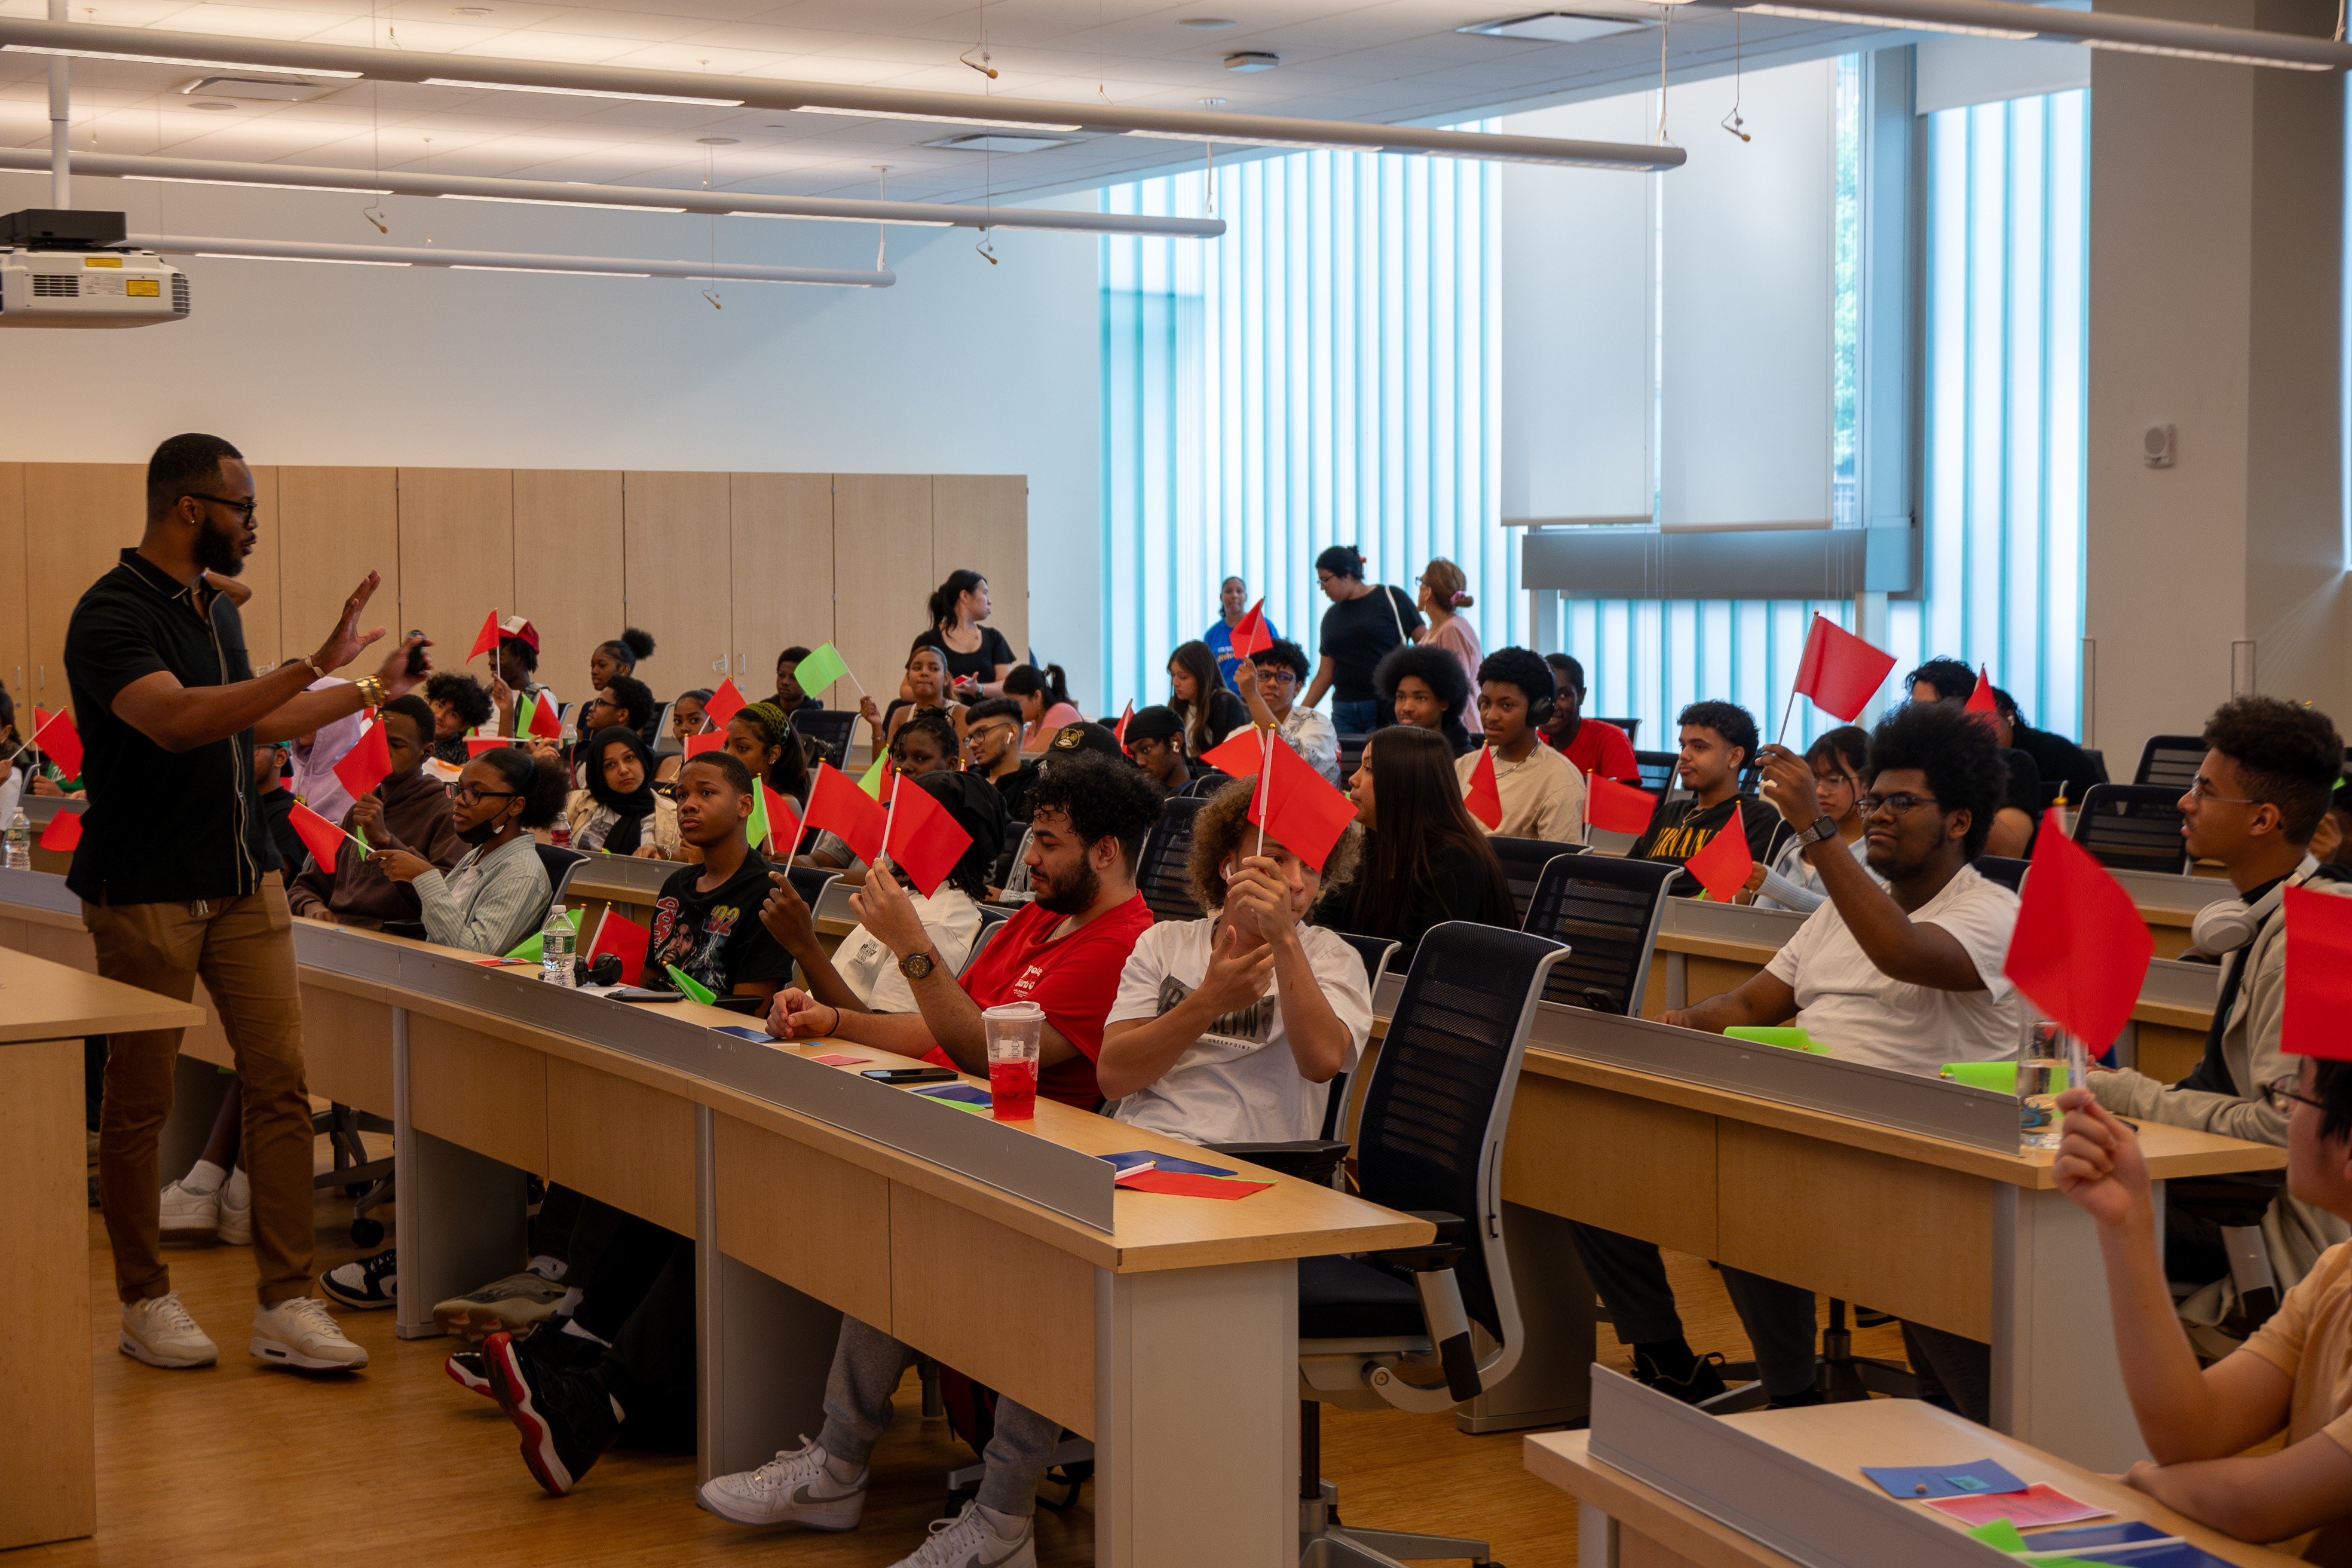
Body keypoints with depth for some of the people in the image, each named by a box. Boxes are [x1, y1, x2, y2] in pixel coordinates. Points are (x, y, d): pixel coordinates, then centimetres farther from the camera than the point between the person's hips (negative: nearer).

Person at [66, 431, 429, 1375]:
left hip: (244, 879, 7)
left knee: (279, 1082, 0)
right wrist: (314, 666, -34)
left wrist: (370, 692, 32)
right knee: (137, 1102, 4)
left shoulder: (216, 611, 13)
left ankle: (286, 1304, 3)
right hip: (145, 893, -7)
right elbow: (176, 720, -30)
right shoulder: (111, 615, -13)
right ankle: (144, 1302, 17)